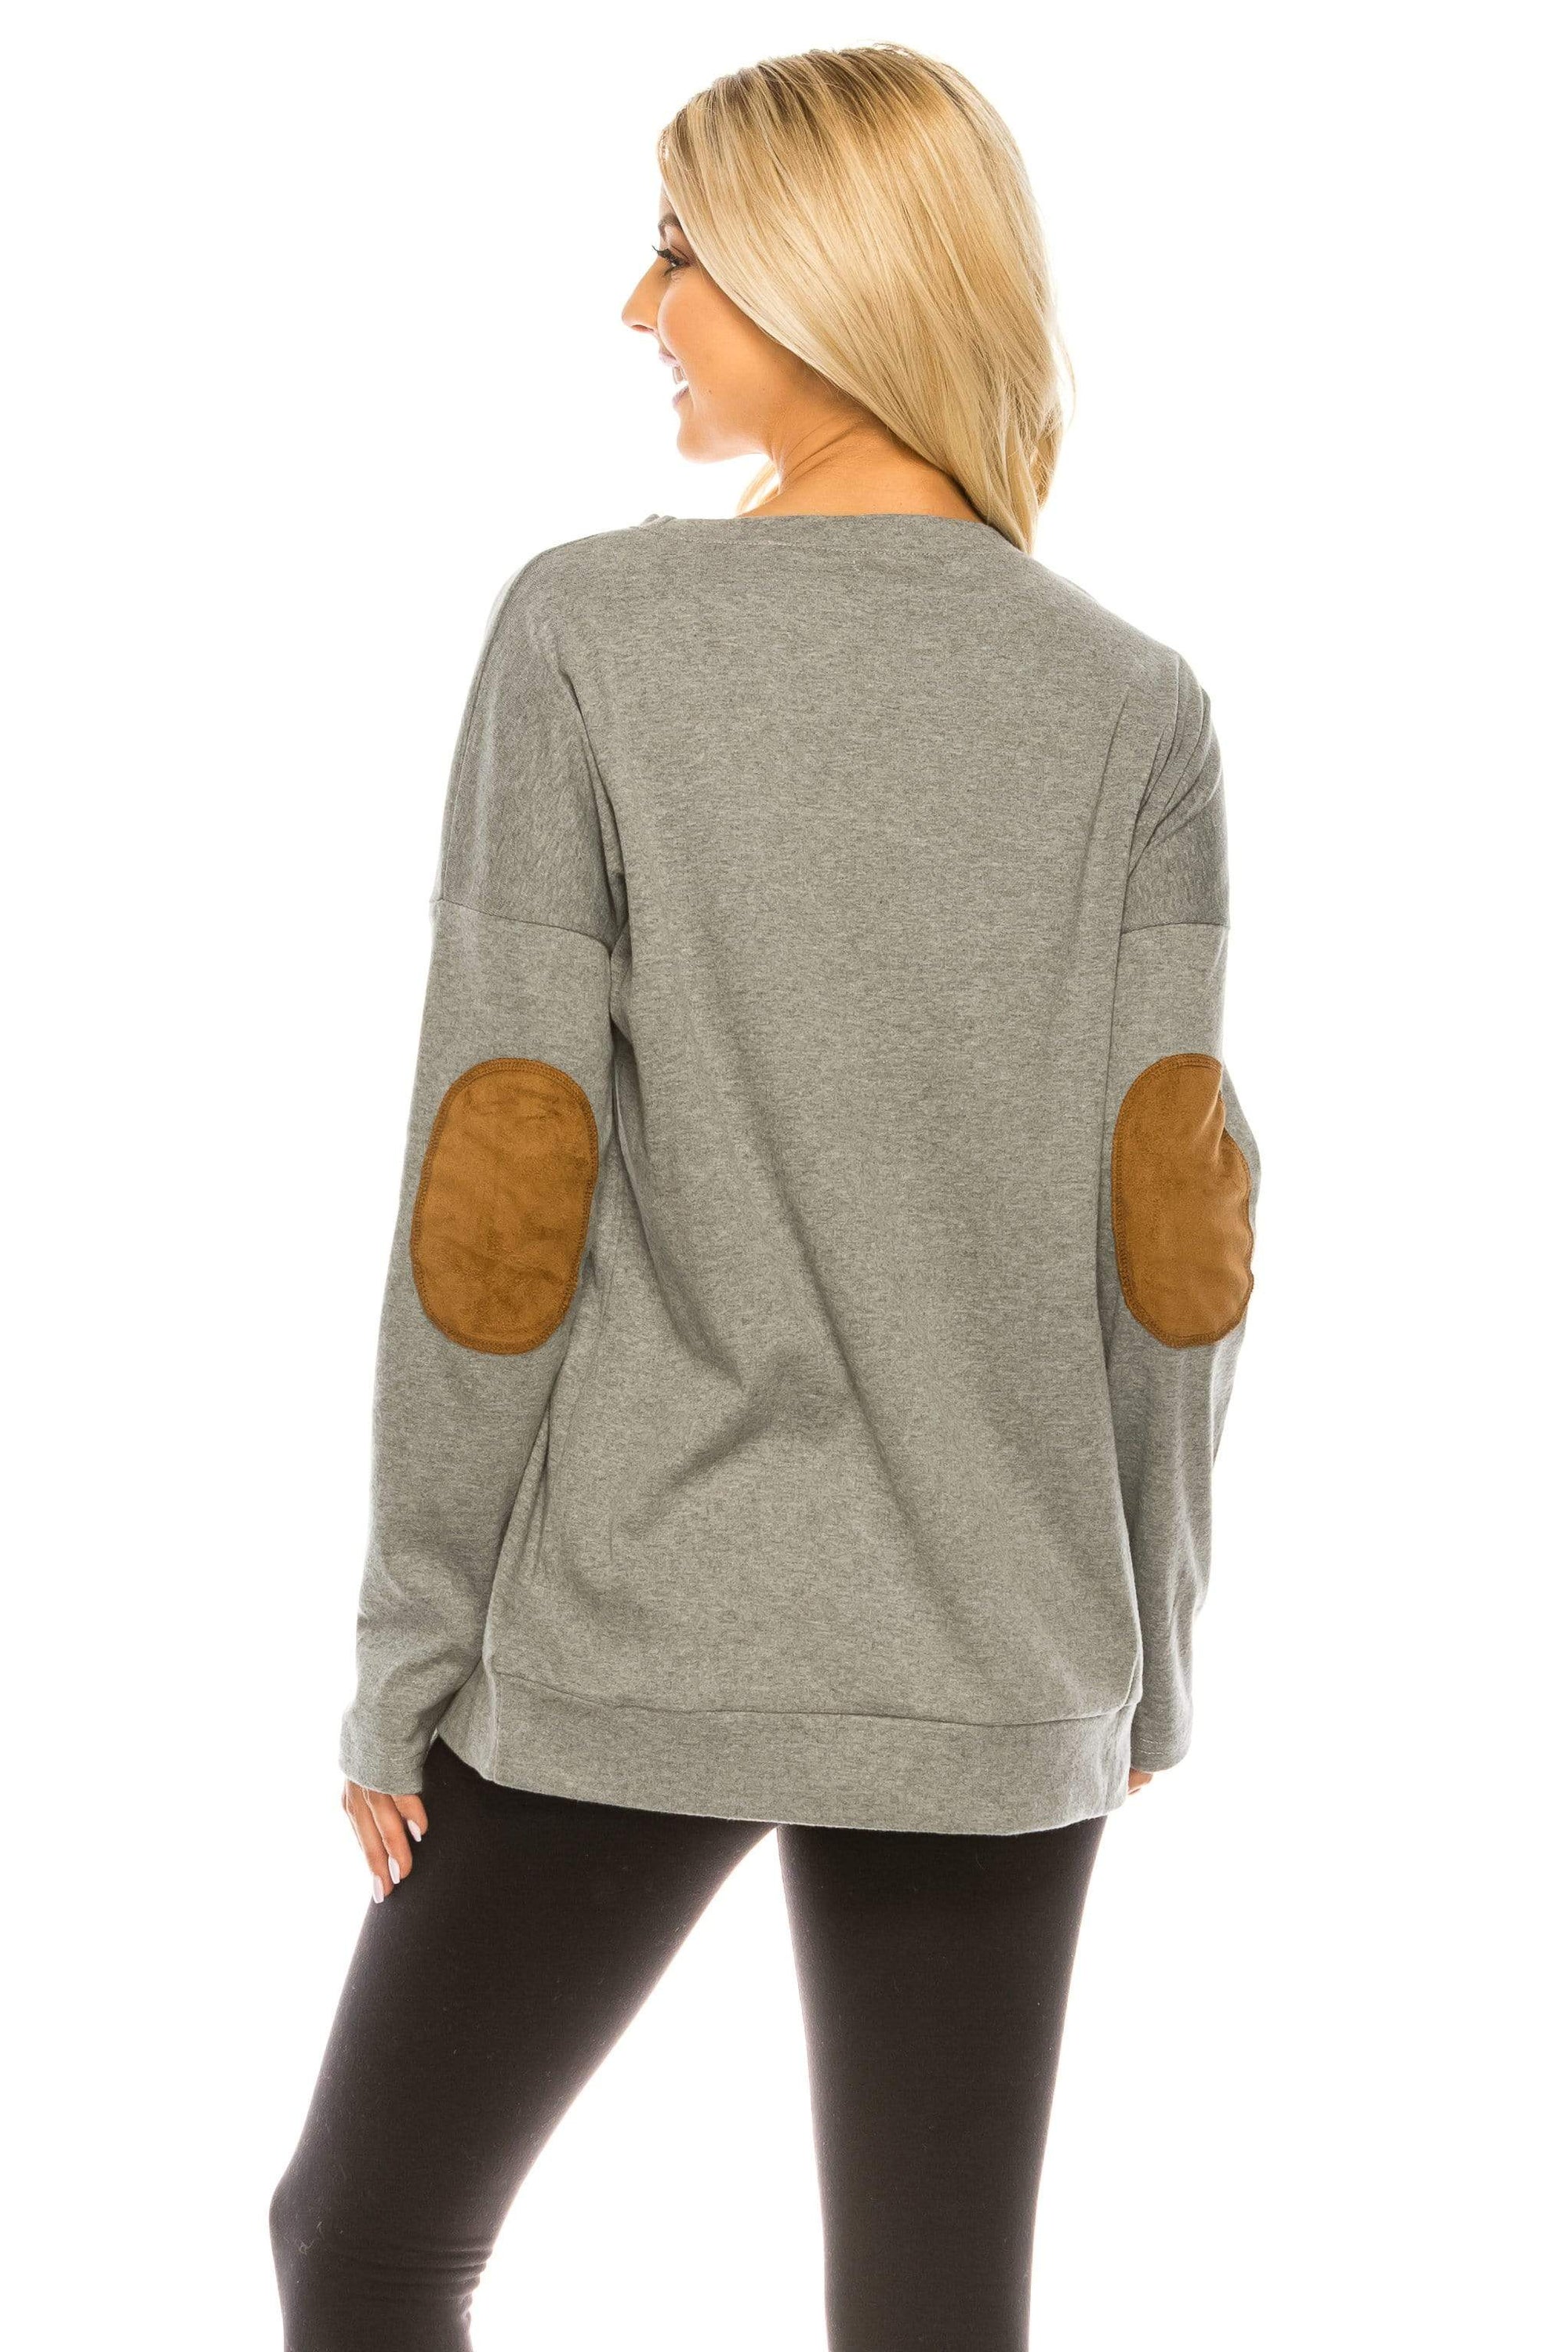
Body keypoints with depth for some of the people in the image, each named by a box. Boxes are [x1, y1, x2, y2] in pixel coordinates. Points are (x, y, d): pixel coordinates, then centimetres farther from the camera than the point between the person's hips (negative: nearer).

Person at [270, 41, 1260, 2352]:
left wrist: (409, 1642, -3)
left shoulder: (590, 630, -9)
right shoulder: (1136, 706, -2)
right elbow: (1170, 1226, -3)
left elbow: (495, 1194, -11)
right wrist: (1151, 1629, 10)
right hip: (988, 1665, 3)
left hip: (627, 1638, -2)